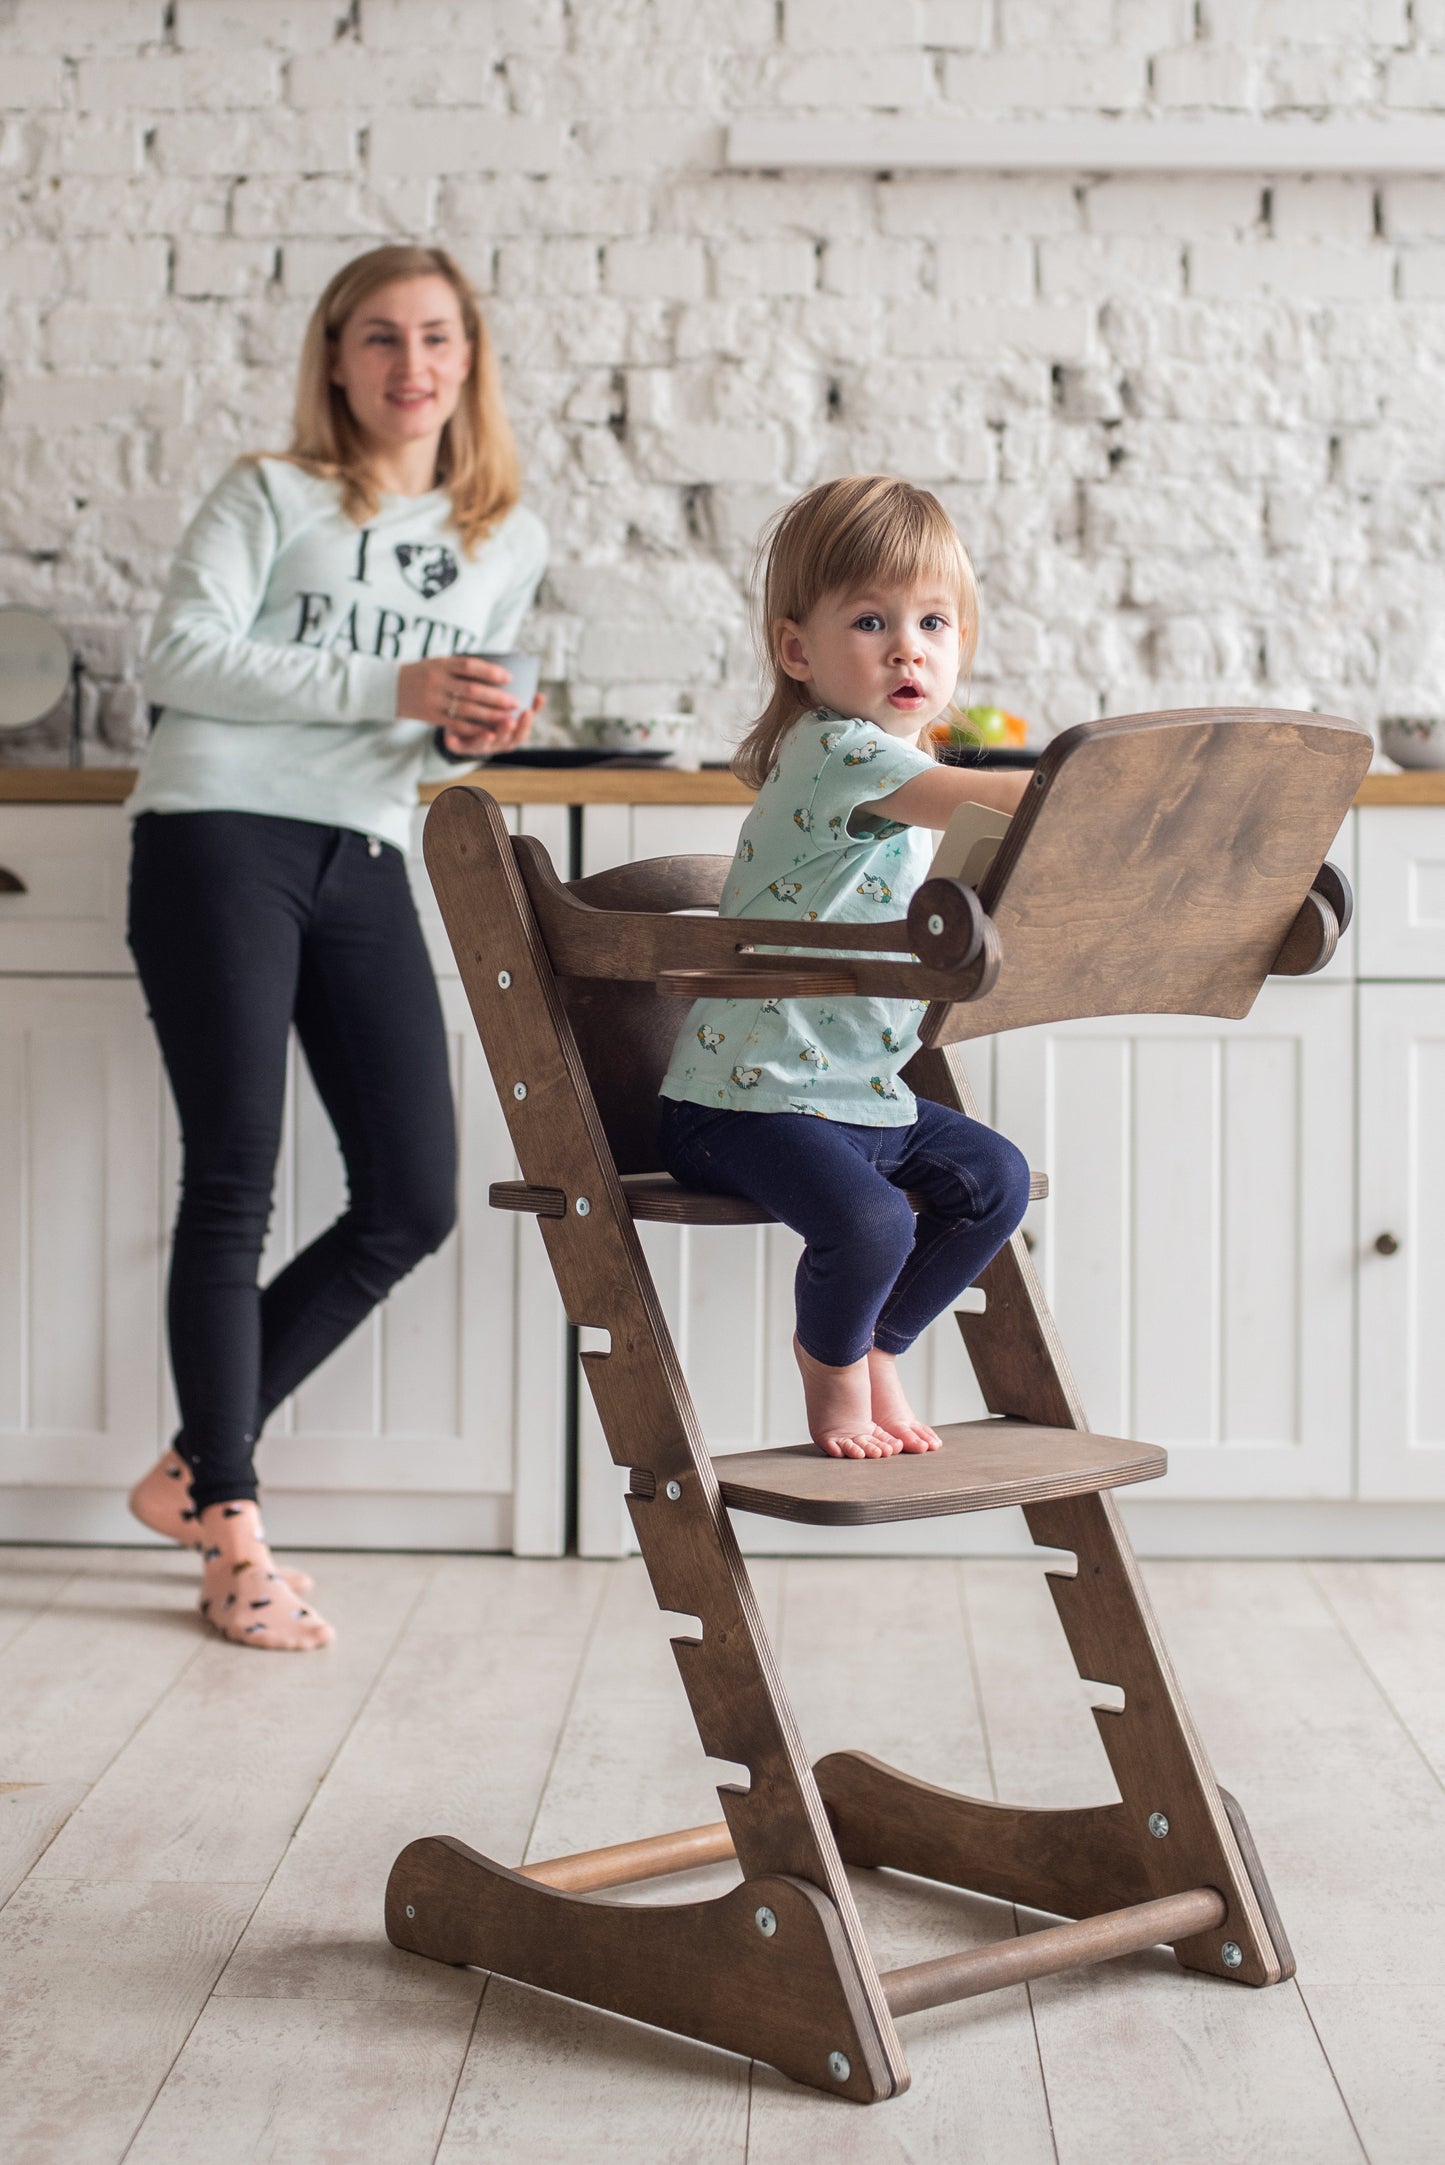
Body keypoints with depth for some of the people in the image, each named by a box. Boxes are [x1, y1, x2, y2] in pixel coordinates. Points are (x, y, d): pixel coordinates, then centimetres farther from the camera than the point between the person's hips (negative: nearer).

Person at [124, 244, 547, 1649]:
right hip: (221, 839, -5)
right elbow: (182, 657, -9)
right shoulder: (271, 496, 3)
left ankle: (195, 1468, 12)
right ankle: (232, 1532, 1)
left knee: (413, 1202, -2)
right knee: (233, 1186, -6)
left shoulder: (508, 541, 17)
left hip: (363, 862, 5)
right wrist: (392, 688, -14)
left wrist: (472, 732, 0)